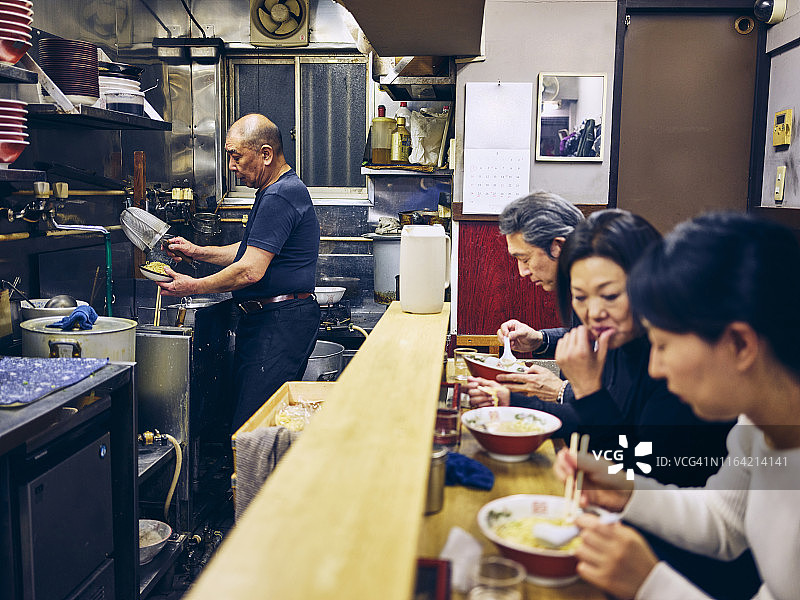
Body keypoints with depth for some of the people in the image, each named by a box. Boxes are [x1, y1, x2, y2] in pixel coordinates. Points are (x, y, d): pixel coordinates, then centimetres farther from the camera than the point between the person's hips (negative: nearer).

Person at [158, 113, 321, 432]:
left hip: (281, 324, -11)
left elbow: (250, 271, -21)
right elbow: (250, 251, 28)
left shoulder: (280, 196, -17)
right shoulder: (274, 192, 19)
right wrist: (197, 251, 18)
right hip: (263, 320, 11)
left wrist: (194, 287, -9)